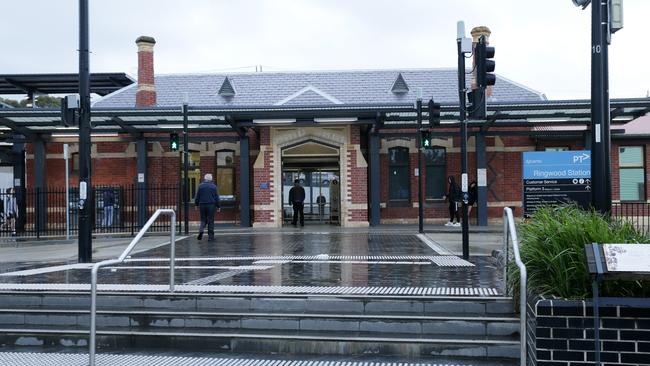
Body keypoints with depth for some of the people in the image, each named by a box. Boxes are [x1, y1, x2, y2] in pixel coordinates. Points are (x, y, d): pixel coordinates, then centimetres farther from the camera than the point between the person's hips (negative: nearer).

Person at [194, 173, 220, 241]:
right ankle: (210, 236, 2)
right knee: (210, 221, 3)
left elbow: (197, 196, 3)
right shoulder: (214, 186, 1)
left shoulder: (200, 186, 2)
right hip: (211, 205, -1)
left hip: (202, 205, 1)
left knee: (203, 220, 12)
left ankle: (201, 231, -14)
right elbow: (217, 197, 3)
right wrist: (218, 206, 8)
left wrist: (196, 204, 13)